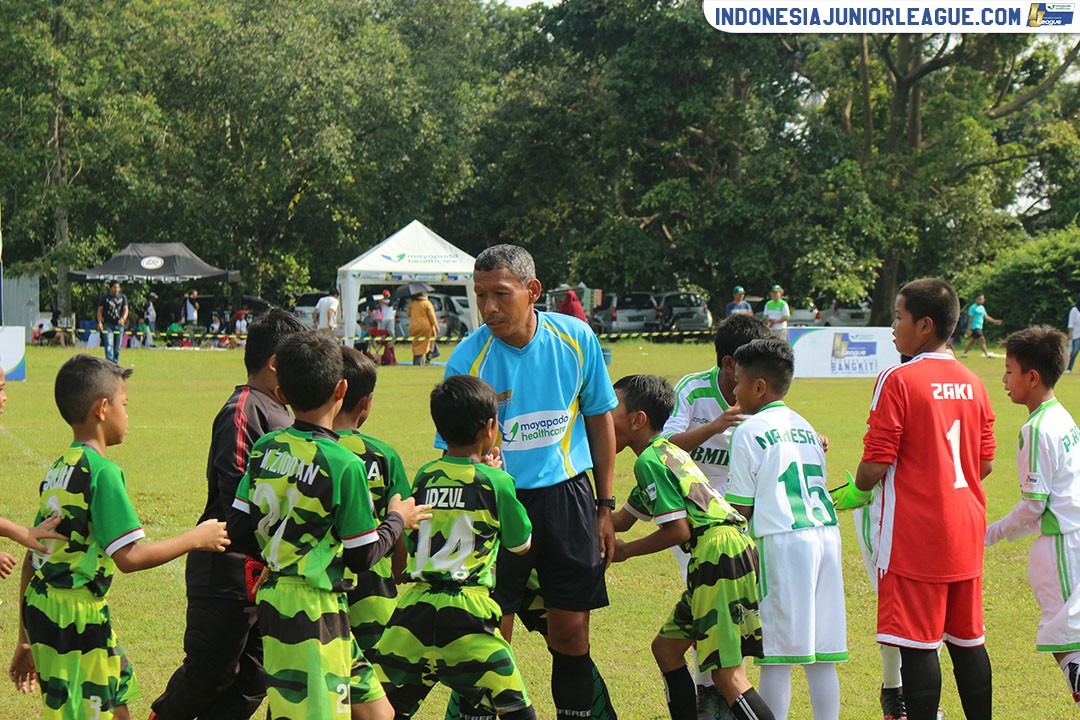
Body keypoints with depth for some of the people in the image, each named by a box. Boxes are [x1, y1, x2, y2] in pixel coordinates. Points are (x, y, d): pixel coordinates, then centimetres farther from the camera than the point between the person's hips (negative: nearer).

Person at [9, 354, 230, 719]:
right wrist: (196, 539, -7)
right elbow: (128, 557, -19)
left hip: (41, 606, 9)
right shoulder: (102, 471, -13)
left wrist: (26, 640, 21)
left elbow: (33, 557, 16)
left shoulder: (58, 470, 13)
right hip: (75, 615, -9)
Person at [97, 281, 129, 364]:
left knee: (117, 347, 8)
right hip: (107, 325, -3)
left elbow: (125, 309, 3)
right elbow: (99, 310, 4)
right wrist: (99, 322, -10)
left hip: (119, 325, 3)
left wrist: (123, 318, -17)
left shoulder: (123, 297, 11)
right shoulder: (104, 298, 5)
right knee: (109, 345, -16)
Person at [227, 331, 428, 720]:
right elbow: (362, 556, -9)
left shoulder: (265, 448, 3)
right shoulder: (343, 465, -15)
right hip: (312, 610, -8)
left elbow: (239, 531, 7)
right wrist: (398, 520, 9)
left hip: (273, 596, 8)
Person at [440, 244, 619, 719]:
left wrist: (605, 507, 8)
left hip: (566, 496, 2)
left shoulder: (576, 340, -6)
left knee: (572, 636, 5)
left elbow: (600, 419, 7)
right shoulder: (467, 358, -12)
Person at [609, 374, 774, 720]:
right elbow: (622, 519, 29)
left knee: (727, 673, -12)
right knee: (666, 646, 19)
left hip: (718, 553, -10)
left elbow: (678, 530, -14)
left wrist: (625, 551, -1)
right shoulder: (666, 452, 22)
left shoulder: (649, 461, -9)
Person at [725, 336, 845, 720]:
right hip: (826, 533, 6)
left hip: (783, 540, -6)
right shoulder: (805, 426, 19)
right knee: (822, 655, 8)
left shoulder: (749, 432, 0)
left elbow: (742, 509, -1)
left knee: (777, 658, -4)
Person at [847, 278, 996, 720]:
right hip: (966, 533, 7)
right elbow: (985, 463, 12)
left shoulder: (898, 380, -12)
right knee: (967, 641, 14)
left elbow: (875, 466, -15)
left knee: (918, 645, -4)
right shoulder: (972, 384, 8)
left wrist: (858, 491, 5)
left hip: (915, 536, -7)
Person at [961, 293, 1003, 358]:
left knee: (972, 341, 12)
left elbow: (986, 316, 19)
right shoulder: (973, 307, -10)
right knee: (982, 340, -14)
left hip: (979, 327, 9)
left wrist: (994, 321, 11)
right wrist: (968, 329, -14)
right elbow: (970, 318, -12)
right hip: (975, 327, -9)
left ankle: (964, 354, 18)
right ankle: (986, 354, -16)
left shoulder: (982, 307, 15)